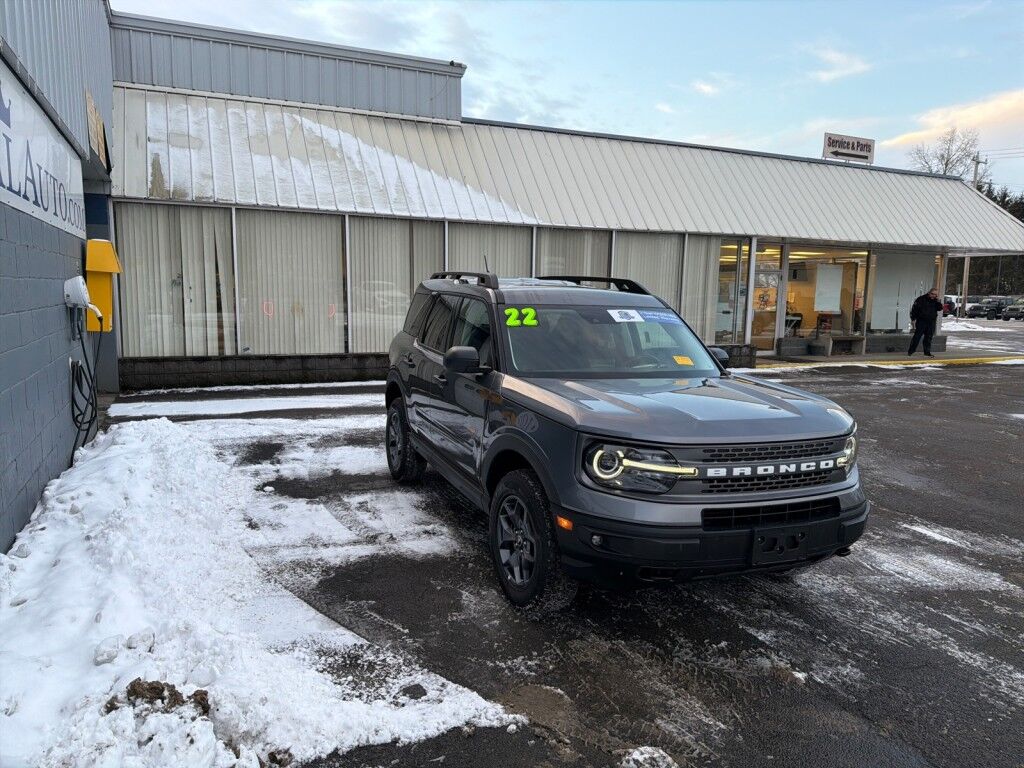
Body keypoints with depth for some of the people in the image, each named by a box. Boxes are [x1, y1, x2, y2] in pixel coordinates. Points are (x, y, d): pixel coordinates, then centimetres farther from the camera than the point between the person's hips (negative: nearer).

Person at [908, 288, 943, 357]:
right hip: (921, 321, -4)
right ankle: (910, 352, -1)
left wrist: (938, 301, -9)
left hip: (931, 322, 4)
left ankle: (927, 352, 13)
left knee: (928, 338, 7)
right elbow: (914, 309, -4)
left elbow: (940, 308, 2)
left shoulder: (935, 301, 10)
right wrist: (913, 319, -8)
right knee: (917, 336, -5)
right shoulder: (921, 299, -4)